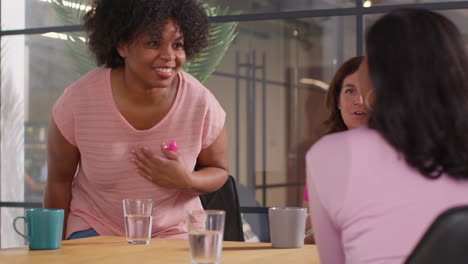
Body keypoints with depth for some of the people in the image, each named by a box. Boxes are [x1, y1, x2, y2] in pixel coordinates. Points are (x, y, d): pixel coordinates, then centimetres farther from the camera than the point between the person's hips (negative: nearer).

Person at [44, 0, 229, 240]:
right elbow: (59, 181, -4)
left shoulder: (202, 105, -18)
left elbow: (218, 172, 0)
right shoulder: (77, 102, -19)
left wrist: (187, 181, -21)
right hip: (93, 229, 0)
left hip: (173, 232, 1)